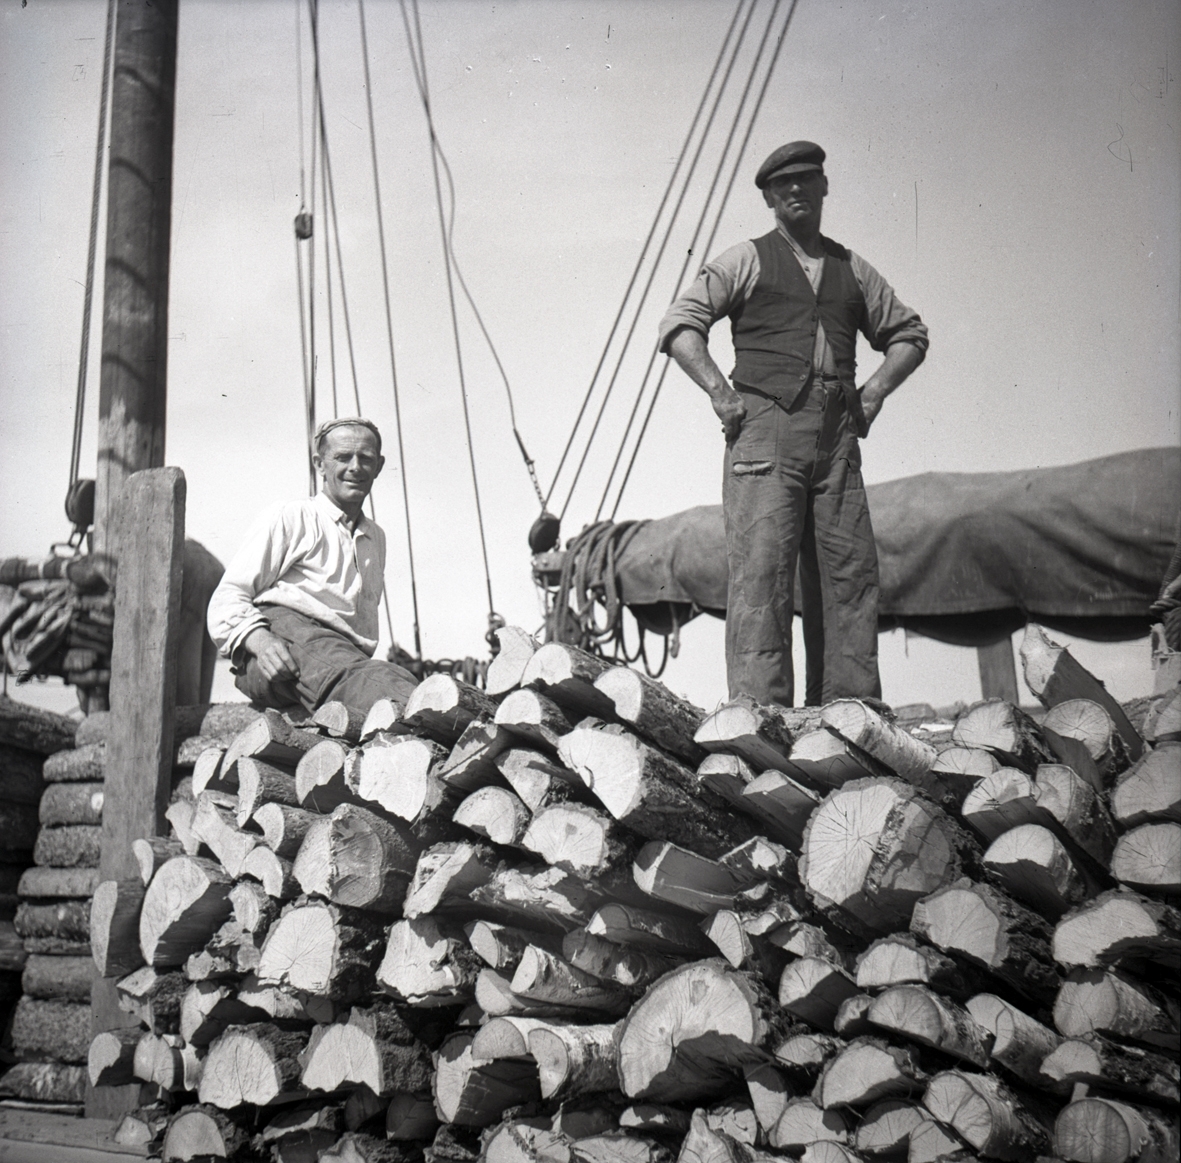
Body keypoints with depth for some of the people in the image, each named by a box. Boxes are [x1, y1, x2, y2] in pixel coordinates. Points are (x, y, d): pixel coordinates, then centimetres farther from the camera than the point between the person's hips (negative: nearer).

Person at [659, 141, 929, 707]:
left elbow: (908, 334, 31)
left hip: (837, 435, 4)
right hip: (765, 426, -4)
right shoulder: (746, 261, 10)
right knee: (761, 567, -13)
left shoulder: (852, 269, 22)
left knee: (850, 571, 0)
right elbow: (678, 325, 4)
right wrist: (721, 393, -7)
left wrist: (876, 388, 13)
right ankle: (759, 707, -14)